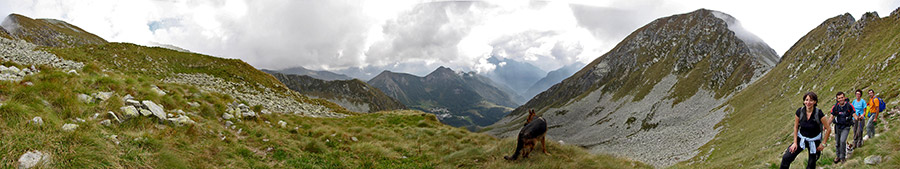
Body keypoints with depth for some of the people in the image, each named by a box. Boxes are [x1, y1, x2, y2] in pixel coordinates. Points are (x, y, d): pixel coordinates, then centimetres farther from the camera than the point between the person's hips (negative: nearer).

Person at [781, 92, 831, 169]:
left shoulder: (819, 113, -21)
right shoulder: (800, 111, -13)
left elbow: (828, 129, -11)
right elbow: (796, 127, -1)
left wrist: (823, 143, -7)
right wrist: (795, 142, -3)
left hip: (814, 141, -2)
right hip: (801, 139, 2)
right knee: (786, 158, -16)